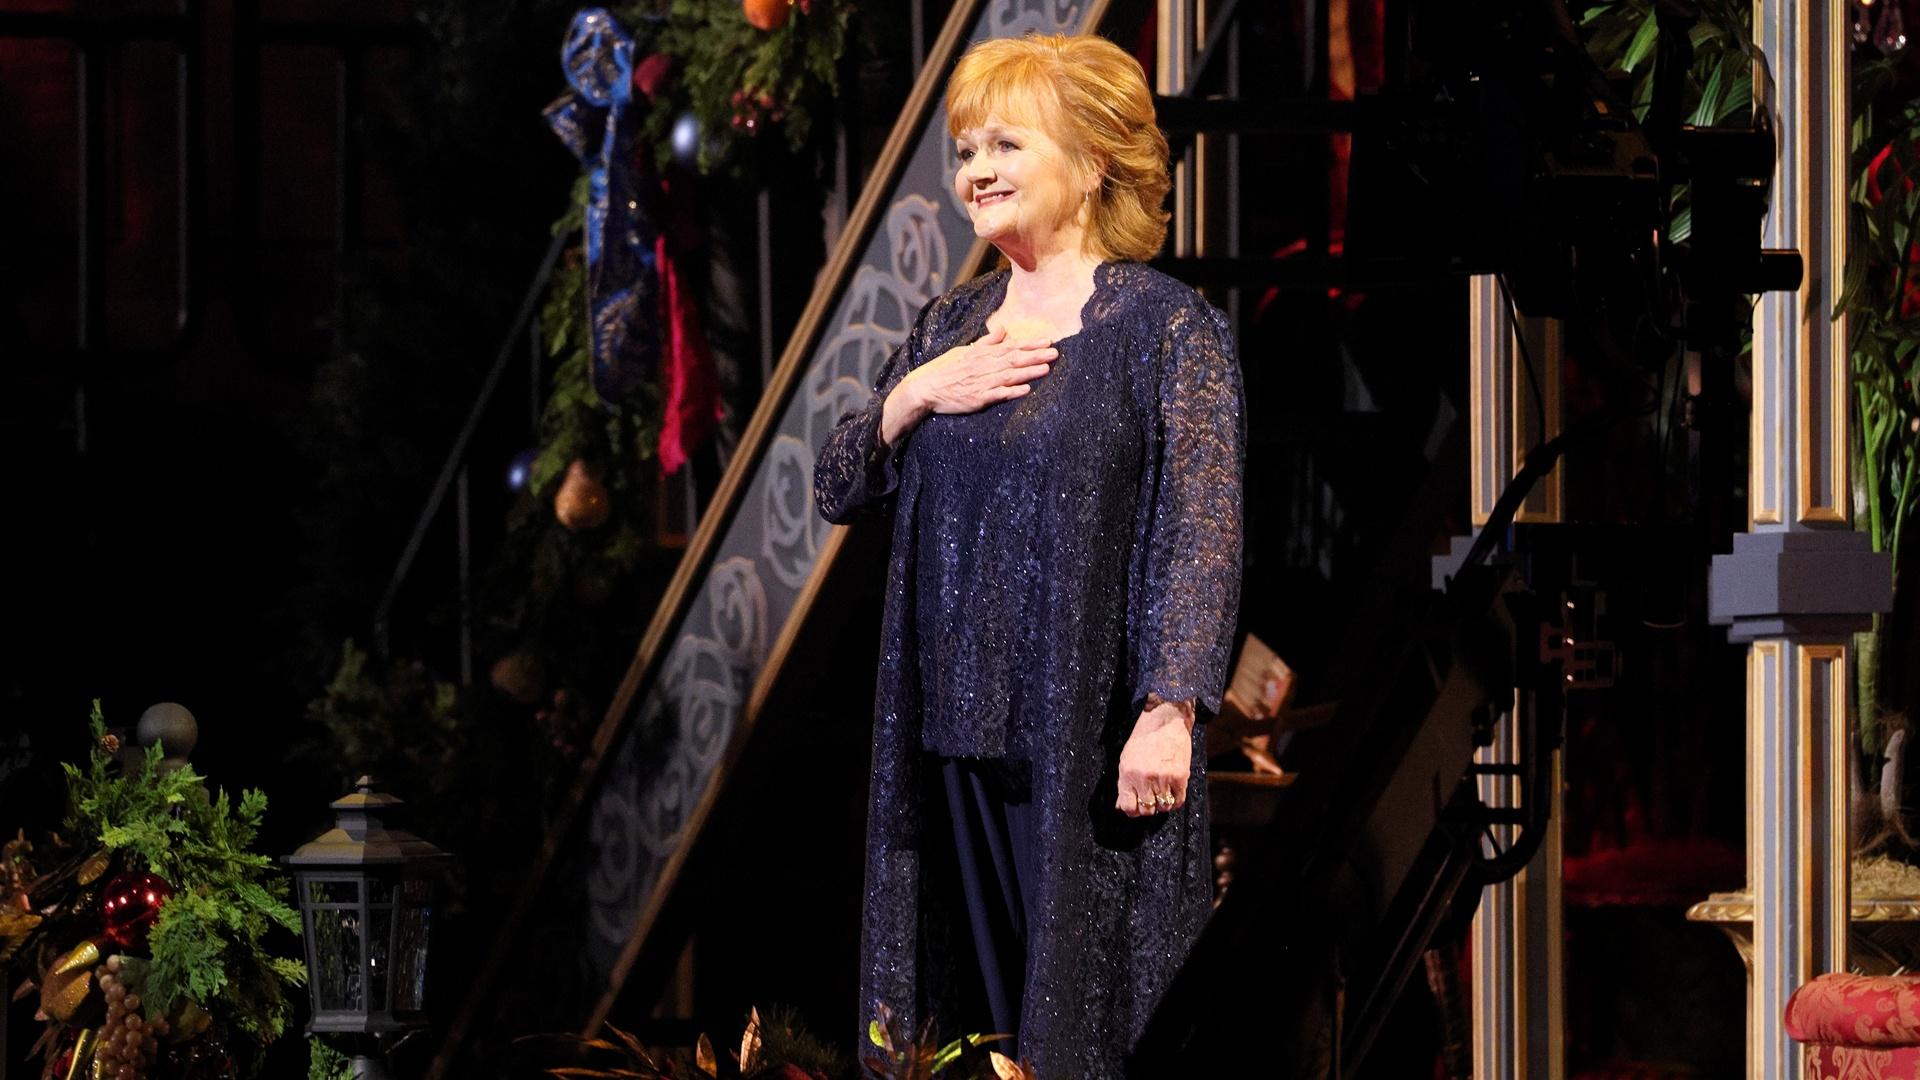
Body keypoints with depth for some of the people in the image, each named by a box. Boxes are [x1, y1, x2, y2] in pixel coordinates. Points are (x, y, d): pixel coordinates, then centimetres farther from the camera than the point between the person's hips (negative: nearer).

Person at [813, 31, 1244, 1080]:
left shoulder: (1167, 326, -6)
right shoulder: (946, 326, 14)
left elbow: (1203, 533, -12)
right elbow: (837, 489, 16)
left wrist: (1169, 712, -22)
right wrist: (913, 396, -3)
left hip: (1090, 743, -6)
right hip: (951, 726, 6)